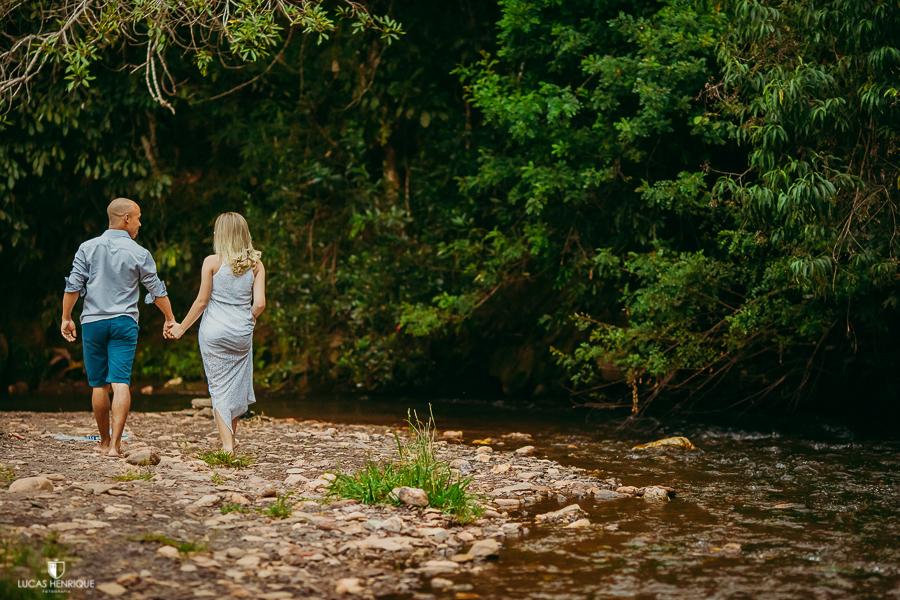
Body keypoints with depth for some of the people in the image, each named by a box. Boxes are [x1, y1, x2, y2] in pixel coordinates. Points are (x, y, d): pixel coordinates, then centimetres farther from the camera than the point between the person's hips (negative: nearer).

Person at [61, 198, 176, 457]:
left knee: (99, 385, 10)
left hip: (93, 322, 2)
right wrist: (170, 319, 19)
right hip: (124, 322, -2)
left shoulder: (88, 248, 0)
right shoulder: (139, 254, -2)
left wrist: (66, 318, 9)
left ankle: (105, 441, 21)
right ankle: (115, 443, -15)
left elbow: (74, 285, -2)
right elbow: (157, 290, 6)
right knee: (121, 383, -6)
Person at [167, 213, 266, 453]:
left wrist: (182, 327, 6)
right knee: (237, 386, 16)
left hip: (214, 330, -2)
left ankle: (227, 444, -6)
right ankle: (230, 438, 27)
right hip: (242, 333, 2)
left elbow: (202, 300, -5)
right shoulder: (256, 265, 1)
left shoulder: (212, 262, -6)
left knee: (219, 388, 2)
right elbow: (260, 303, -3)